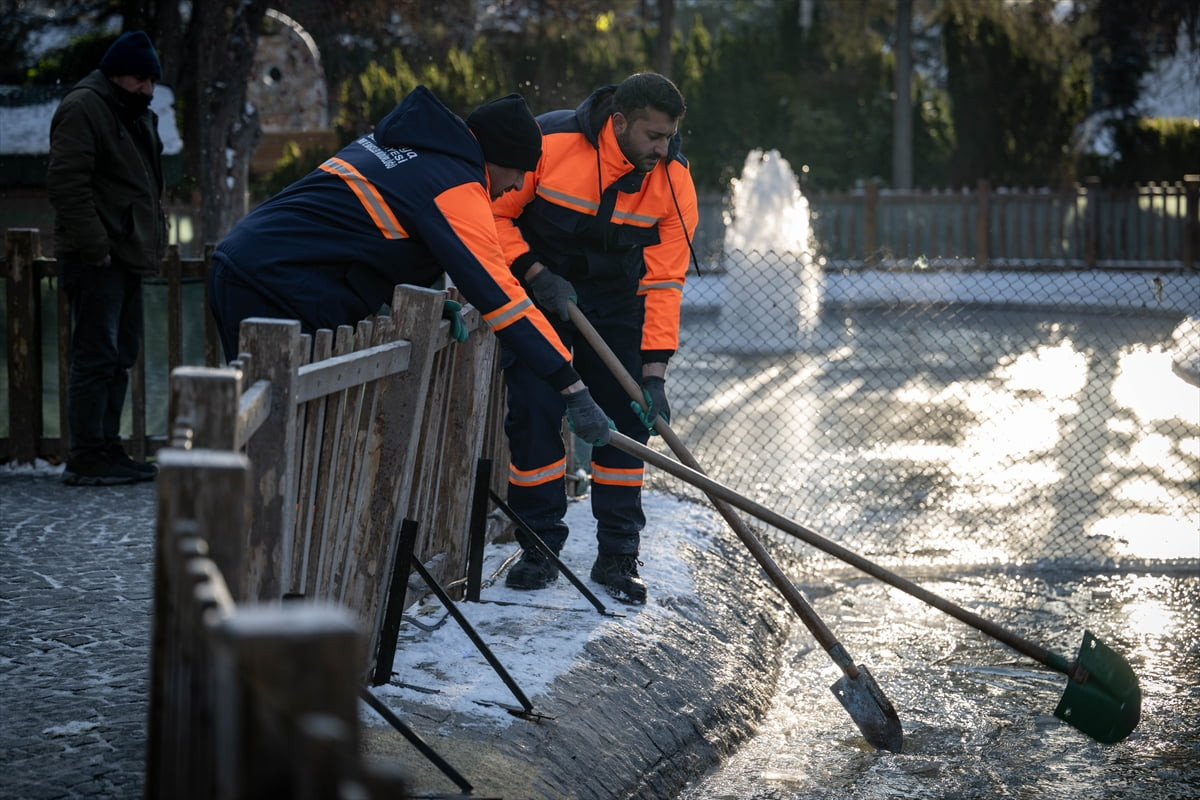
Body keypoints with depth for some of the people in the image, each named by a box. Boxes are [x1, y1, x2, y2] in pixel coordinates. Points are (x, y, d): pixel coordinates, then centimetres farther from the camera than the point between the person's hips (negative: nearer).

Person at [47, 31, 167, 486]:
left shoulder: (139, 116, 20)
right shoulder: (83, 108, -11)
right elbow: (67, 183, -19)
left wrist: (155, 240, 17)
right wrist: (95, 246, -21)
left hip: (126, 258, 10)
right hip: (95, 260, -10)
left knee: (121, 357, 12)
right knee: (96, 357, -10)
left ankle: (108, 449, 18)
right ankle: (85, 459, -8)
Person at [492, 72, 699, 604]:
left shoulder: (673, 180, -16)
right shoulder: (548, 144, -26)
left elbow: (664, 280, -15)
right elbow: (493, 215, -14)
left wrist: (654, 371, -21)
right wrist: (535, 273, -25)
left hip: (615, 301, 2)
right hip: (538, 290, -2)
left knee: (626, 417, -3)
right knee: (535, 411, -9)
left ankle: (618, 556, 7)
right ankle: (540, 546, 5)